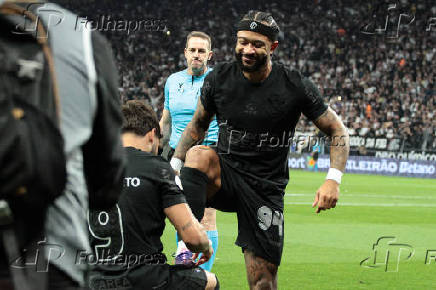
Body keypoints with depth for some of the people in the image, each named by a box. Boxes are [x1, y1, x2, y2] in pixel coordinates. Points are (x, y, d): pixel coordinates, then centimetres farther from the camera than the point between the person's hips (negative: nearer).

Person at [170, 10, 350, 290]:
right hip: (225, 174, 1)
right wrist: (173, 166, 5)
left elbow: (338, 131, 0)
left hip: (266, 190, -1)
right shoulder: (219, 78, -2)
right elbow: (198, 124, 16)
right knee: (199, 154, -35)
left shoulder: (295, 86, -9)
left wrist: (333, 180, -15)